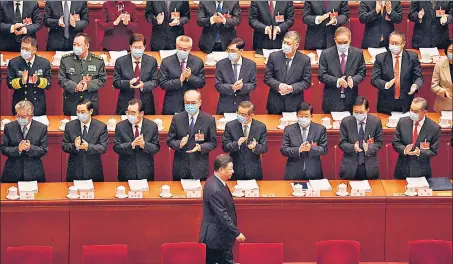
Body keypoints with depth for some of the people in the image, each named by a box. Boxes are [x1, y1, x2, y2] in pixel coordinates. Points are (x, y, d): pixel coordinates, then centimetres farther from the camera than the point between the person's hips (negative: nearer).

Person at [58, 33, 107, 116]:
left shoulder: (98, 61, 1)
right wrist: (74, 87, -18)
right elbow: (61, 79, -1)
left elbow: (102, 80, 2)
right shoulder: (65, 60, 0)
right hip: (71, 103, 0)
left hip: (91, 103, 0)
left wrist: (88, 85, -16)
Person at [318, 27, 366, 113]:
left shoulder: (358, 53, 1)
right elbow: (321, 75, -5)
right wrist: (337, 81, -21)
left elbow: (361, 72, 6)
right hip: (332, 99, -1)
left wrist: (353, 80, -17)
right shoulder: (326, 54, -4)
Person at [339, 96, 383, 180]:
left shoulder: (376, 121, -2)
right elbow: (342, 143, 0)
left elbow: (379, 143, 2)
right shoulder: (346, 122, -2)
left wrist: (369, 148, -19)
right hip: (350, 167, 0)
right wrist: (353, 147, -21)